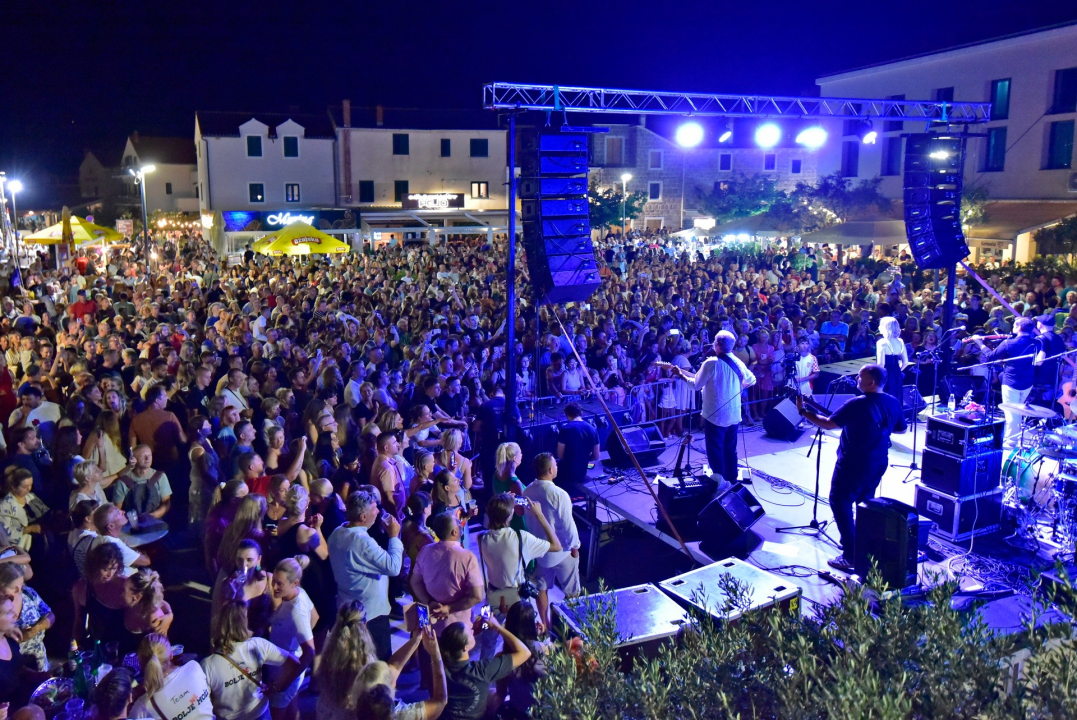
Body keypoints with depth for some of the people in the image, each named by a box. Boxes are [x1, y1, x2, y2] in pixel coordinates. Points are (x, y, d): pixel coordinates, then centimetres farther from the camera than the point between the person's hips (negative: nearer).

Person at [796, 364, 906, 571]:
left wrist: (803, 411, -12)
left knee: (840, 503, 2)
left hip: (853, 465, -8)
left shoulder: (858, 405, -24)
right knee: (866, 503, 24)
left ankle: (850, 556, -1)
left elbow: (828, 424, -21)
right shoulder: (893, 403, -1)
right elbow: (901, 429, 14)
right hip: (878, 465, 8)